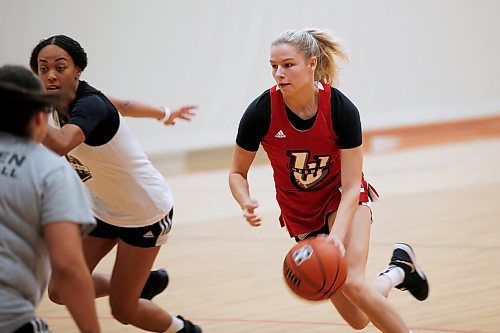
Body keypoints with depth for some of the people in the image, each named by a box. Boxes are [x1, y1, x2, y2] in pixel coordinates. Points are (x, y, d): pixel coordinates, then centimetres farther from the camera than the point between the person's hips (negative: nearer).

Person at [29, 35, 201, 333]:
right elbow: (122, 105, 12)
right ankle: (142, 284, 28)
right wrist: (164, 114, 30)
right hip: (105, 208, 8)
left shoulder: (89, 105, -31)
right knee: (61, 291, 2)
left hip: (145, 212, -8)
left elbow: (61, 144, -54)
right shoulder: (65, 99, -7)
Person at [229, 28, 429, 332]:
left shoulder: (342, 110, -25)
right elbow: (237, 173, -7)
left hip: (343, 198, -2)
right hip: (299, 212, 2)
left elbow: (351, 187, -22)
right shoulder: (261, 112, -22)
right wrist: (247, 204, -29)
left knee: (351, 282, -28)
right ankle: (399, 271, 28)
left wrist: (337, 235, -38)